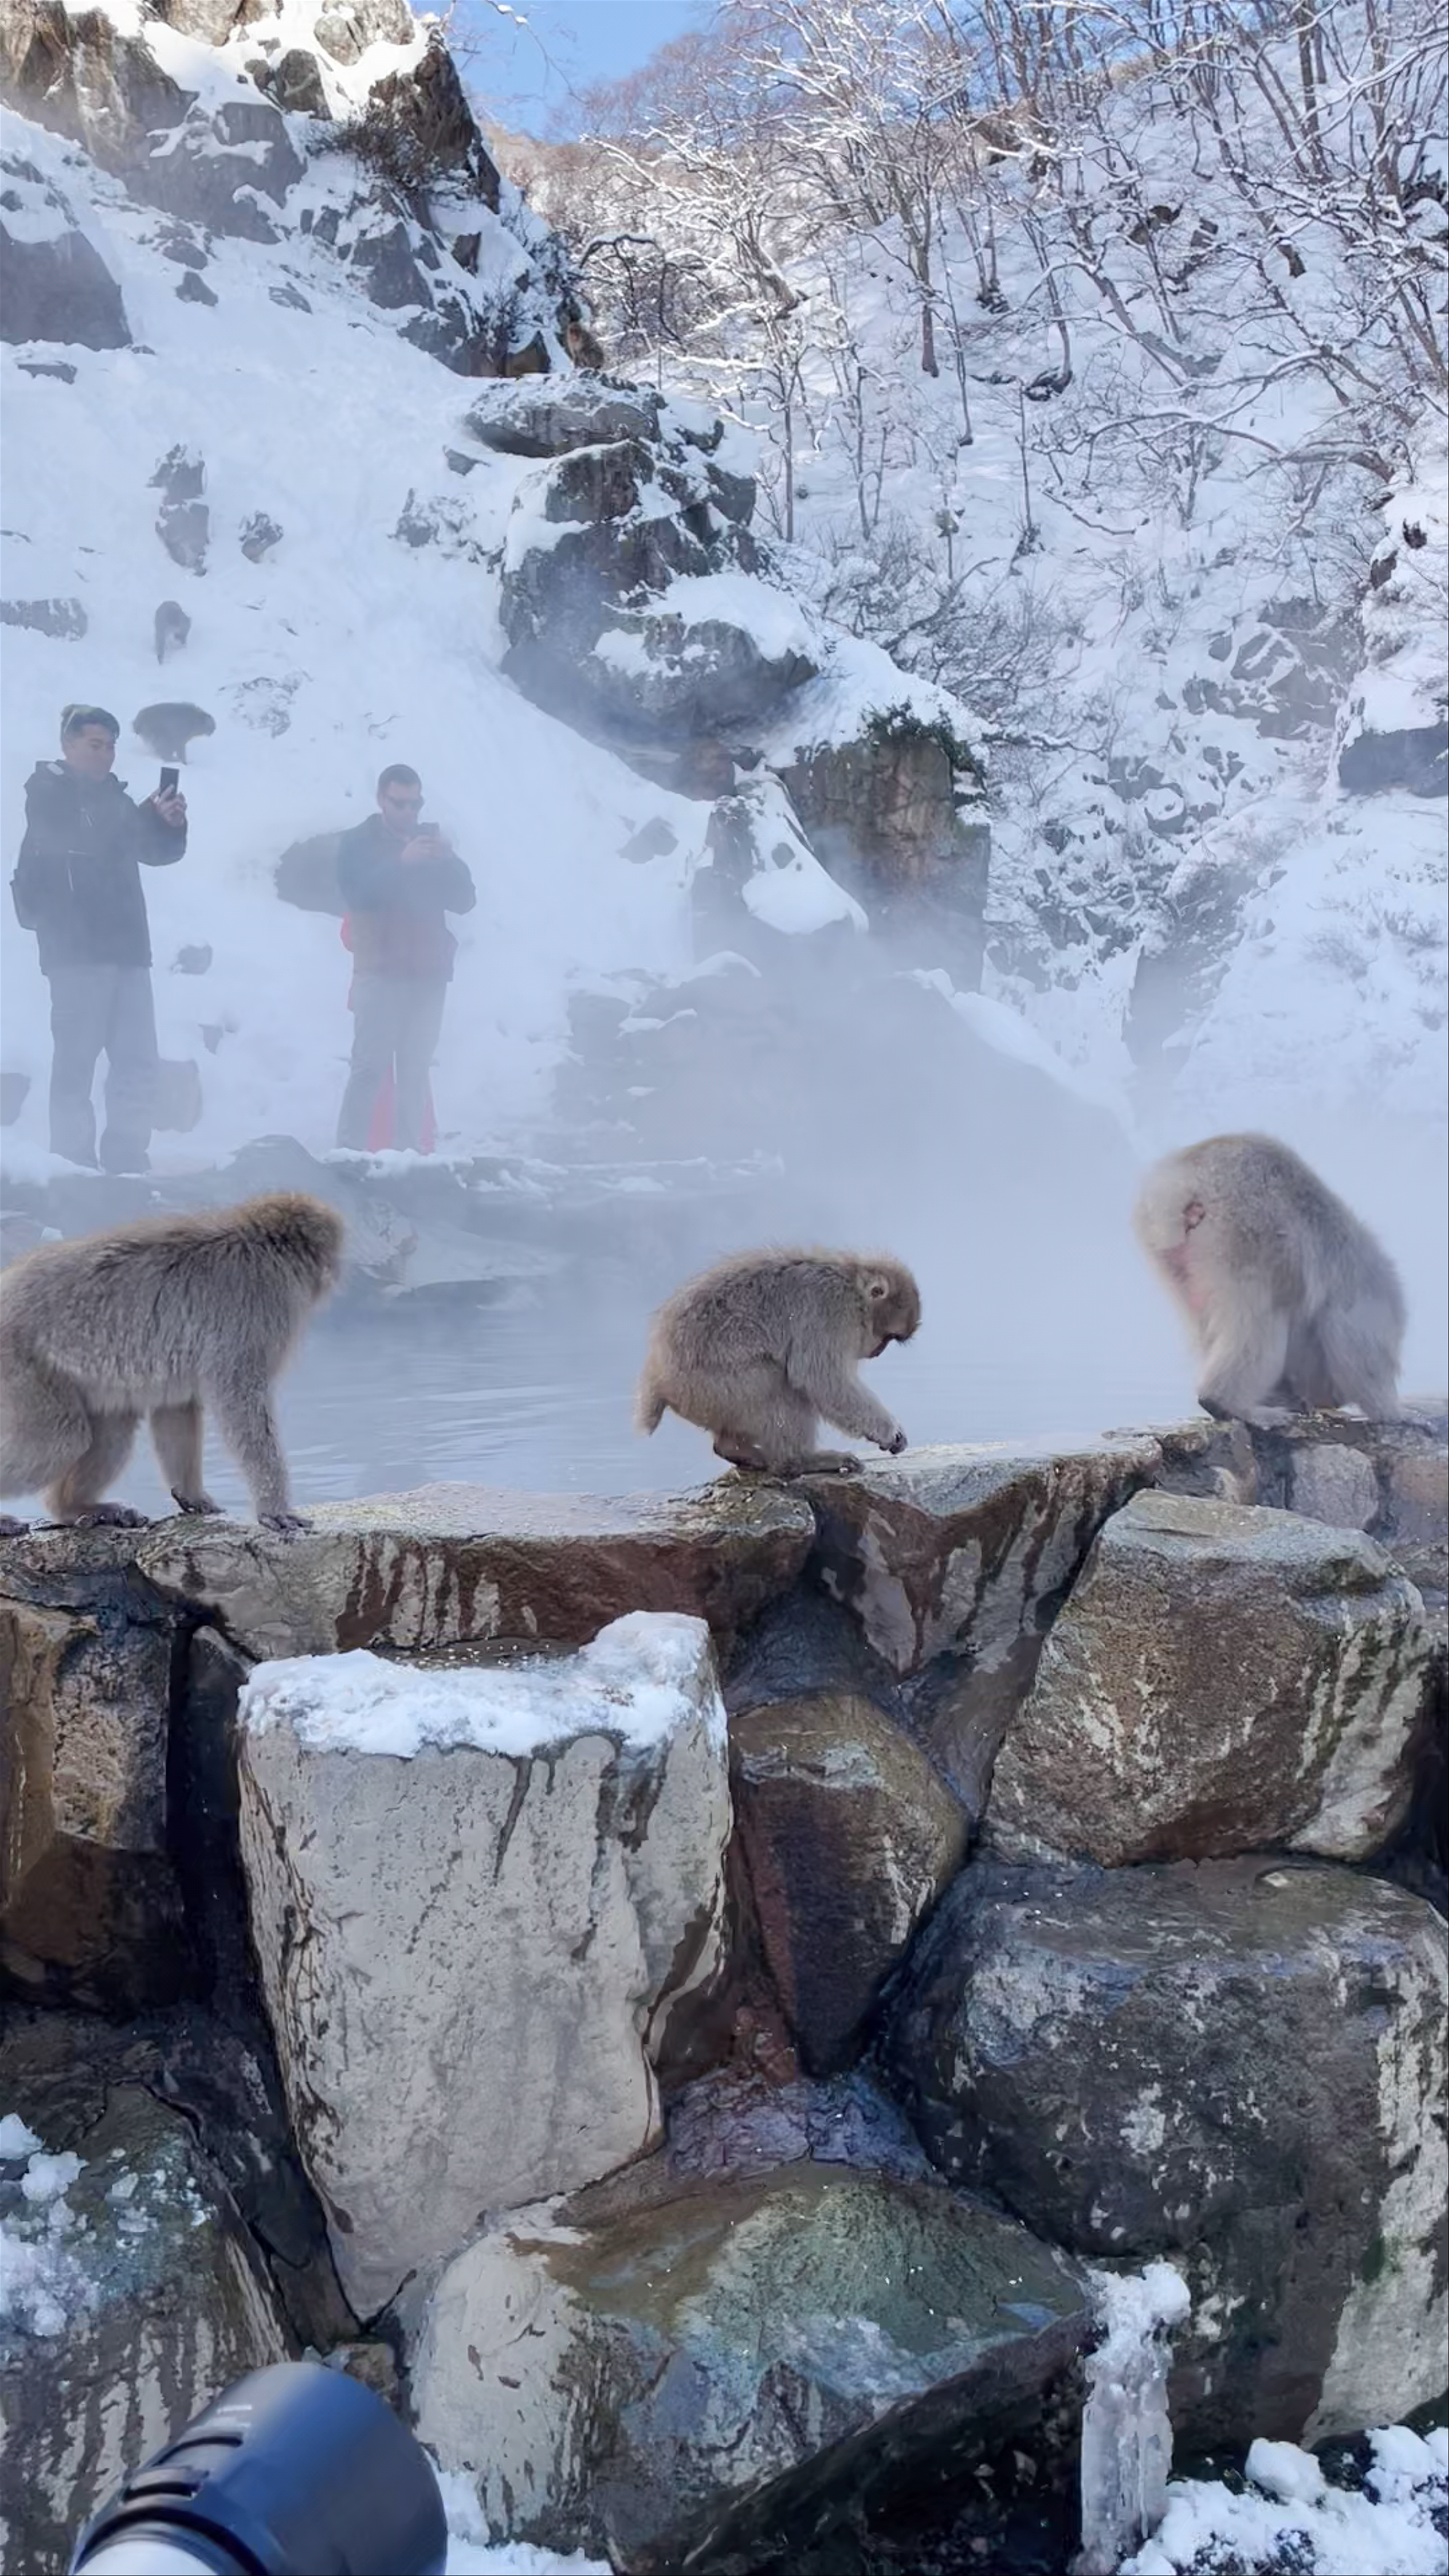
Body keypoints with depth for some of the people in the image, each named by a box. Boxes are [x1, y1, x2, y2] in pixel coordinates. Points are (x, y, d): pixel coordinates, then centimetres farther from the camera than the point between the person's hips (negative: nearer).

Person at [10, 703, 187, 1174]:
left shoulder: (112, 798, 19)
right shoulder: (46, 795, -1)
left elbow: (158, 851, 14)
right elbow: (79, 839, -18)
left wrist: (172, 825, -7)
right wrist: (147, 817, -27)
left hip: (125, 948, 7)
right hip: (75, 951, -6)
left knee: (137, 1061, 1)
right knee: (76, 1059, -10)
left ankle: (127, 1161, 4)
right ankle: (72, 1165, -9)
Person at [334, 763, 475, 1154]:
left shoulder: (432, 840, 15)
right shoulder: (358, 844, 4)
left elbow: (465, 900, 7)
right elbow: (356, 893, -15)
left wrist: (447, 862, -11)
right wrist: (402, 863, -24)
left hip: (428, 972, 4)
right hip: (380, 972, -4)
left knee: (415, 1069, 2)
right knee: (371, 1065, -11)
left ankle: (409, 1150, 3)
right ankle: (350, 1148, -11)